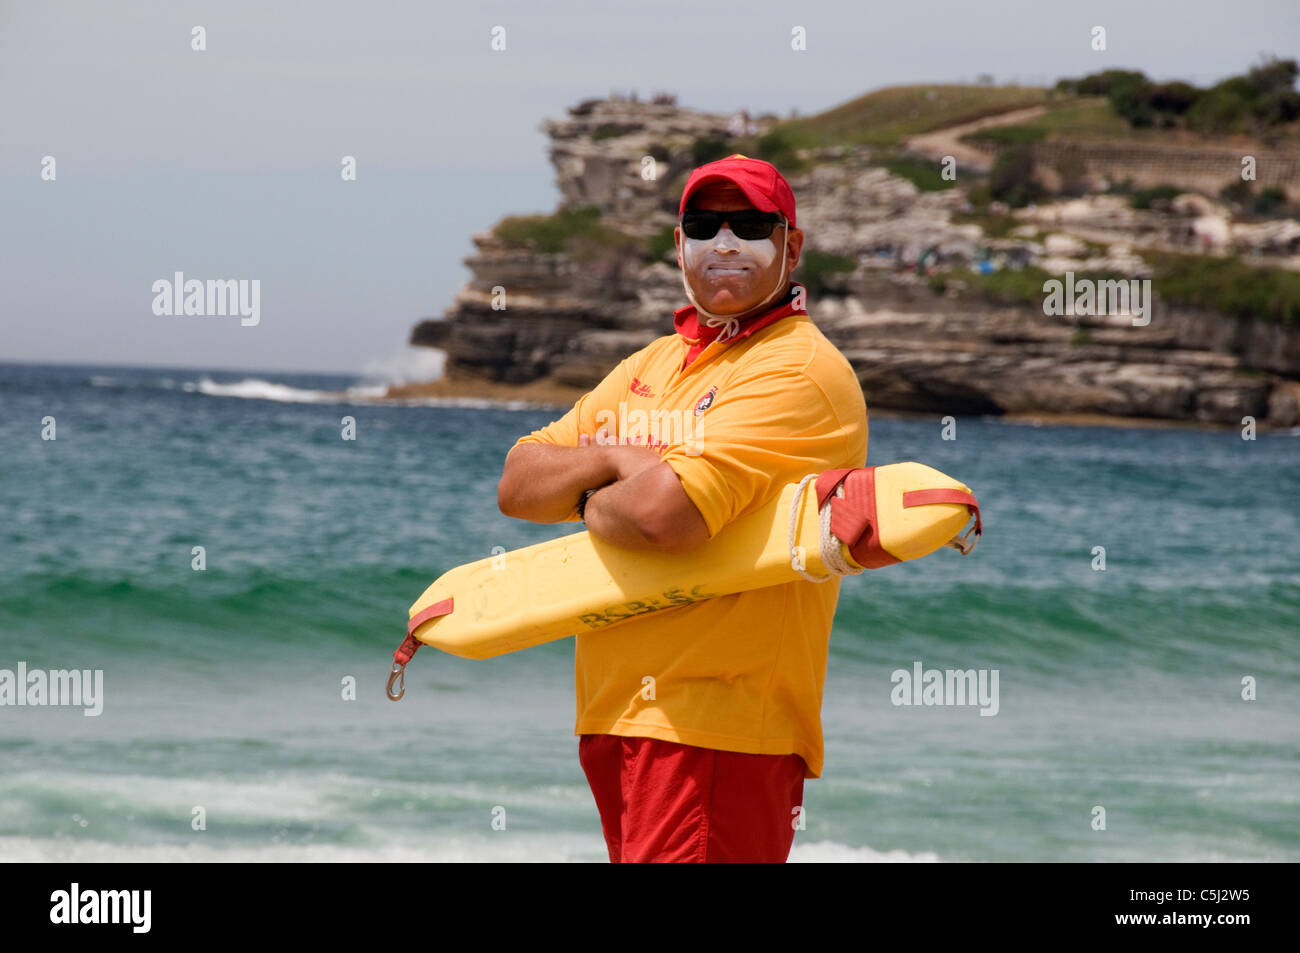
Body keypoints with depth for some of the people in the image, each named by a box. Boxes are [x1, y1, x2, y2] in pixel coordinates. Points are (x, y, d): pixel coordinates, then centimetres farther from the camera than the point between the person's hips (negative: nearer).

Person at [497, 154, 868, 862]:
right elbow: (517, 484, 12)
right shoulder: (650, 366, 19)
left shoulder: (800, 371, -10)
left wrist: (588, 503, 0)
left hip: (718, 727, -8)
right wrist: (620, 459, -7)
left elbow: (667, 514, -22)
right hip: (611, 716, 8)